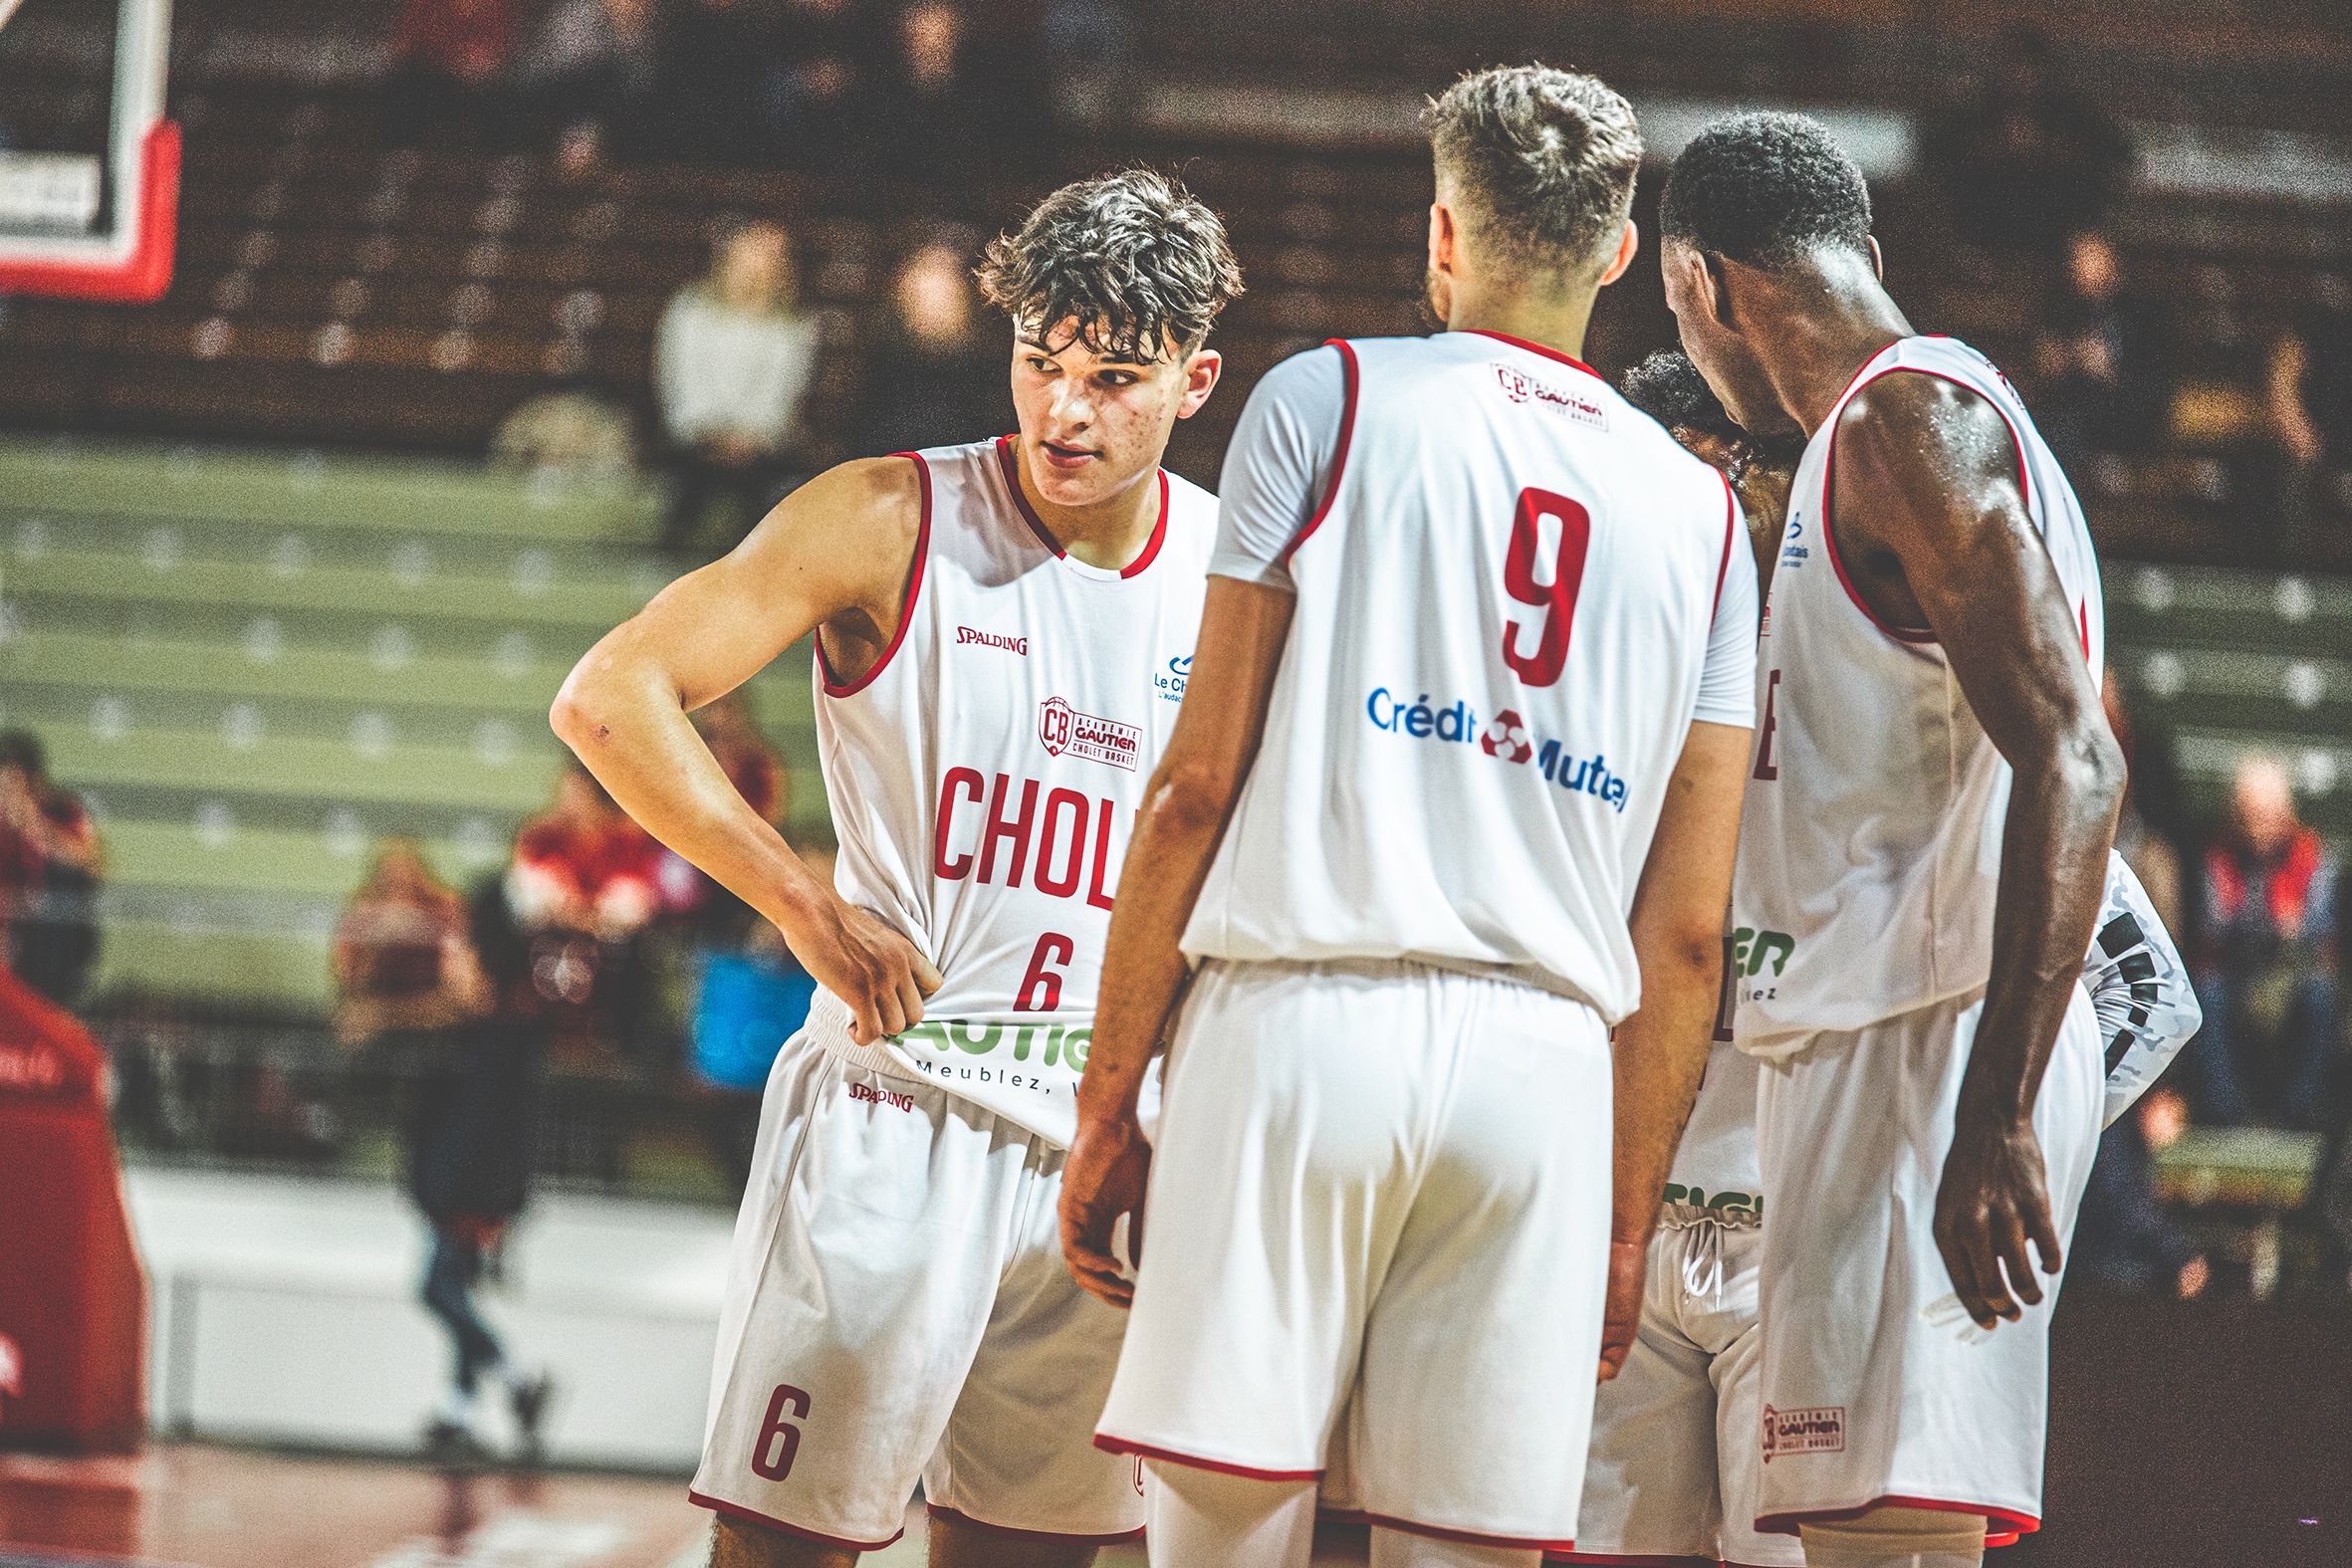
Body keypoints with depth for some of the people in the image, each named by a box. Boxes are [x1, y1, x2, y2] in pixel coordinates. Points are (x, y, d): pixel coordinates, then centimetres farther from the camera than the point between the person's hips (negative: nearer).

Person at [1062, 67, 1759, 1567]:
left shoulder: (1328, 400, 7)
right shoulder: (1701, 516, 17)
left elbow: (1199, 786, 1)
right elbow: (1686, 938, 13)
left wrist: (1108, 1105, 4)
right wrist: (1627, 1226, 19)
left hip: (1303, 1022, -3)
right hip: (1548, 1060, 3)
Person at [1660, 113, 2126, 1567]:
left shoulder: (1904, 422, -11)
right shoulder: (1928, 421, 22)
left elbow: (2074, 766, -21)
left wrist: (1998, 1117, -27)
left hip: (1930, 1046, -11)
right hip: (1886, 1048, 11)